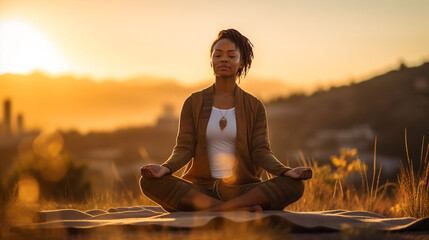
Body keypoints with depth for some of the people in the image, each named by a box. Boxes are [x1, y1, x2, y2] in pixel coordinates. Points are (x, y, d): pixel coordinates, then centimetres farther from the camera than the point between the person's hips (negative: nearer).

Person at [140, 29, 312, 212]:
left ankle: (214, 209, -32)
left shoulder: (254, 107, 10)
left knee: (294, 186, -27)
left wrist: (286, 172, -19)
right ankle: (240, 208, -32)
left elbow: (261, 152, 2)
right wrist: (165, 168, -20)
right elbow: (184, 149, 2)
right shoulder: (193, 102, 10)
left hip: (241, 188, 0)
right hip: (200, 188, 0)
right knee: (149, 182, -29)